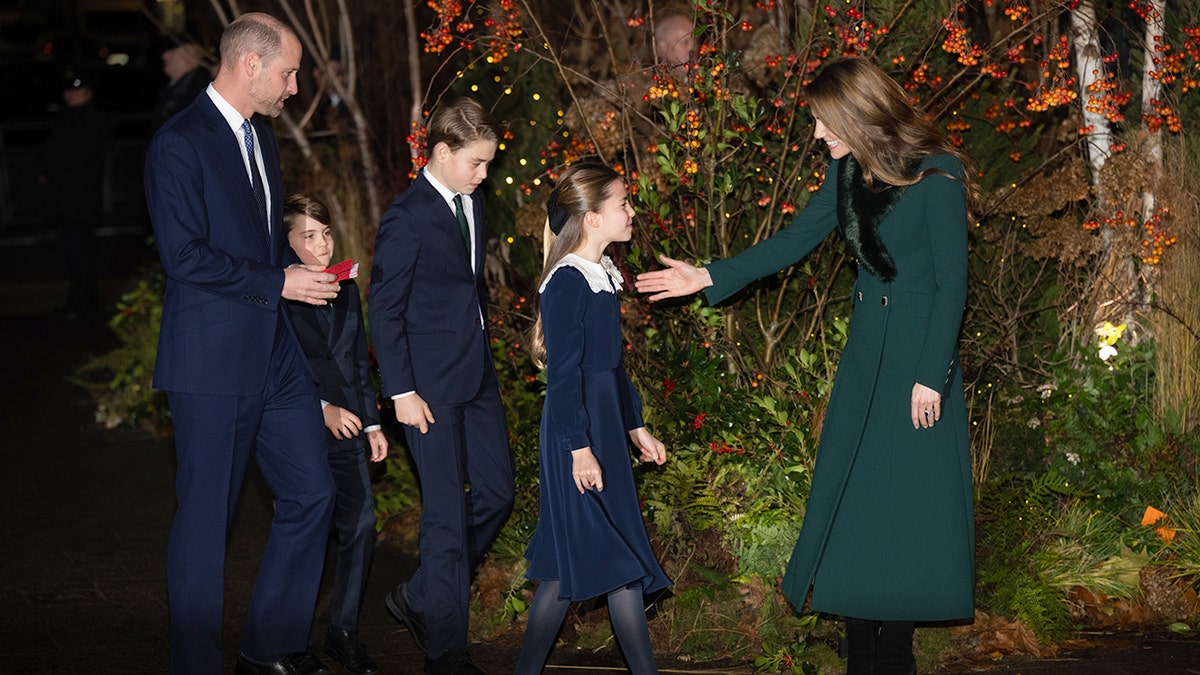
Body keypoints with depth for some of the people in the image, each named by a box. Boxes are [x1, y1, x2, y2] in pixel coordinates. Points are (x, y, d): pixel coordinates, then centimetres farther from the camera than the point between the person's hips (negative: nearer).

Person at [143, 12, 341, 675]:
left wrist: (303, 272, 8)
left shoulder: (263, 139, 16)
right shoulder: (179, 143, -12)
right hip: (212, 363, -8)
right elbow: (184, 254, -18)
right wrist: (279, 282, -15)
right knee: (204, 518, 1)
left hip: (276, 356, 8)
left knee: (311, 495, 9)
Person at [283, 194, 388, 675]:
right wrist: (321, 409, -15)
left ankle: (344, 631, 9)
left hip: (347, 429, 5)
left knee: (360, 526, -2)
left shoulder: (346, 291, 15)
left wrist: (372, 424, 15)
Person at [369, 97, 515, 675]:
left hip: (477, 377, 8)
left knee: (496, 493, 10)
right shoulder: (407, 219, -15)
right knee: (447, 514, -3)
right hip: (430, 386, -8)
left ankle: (419, 598, 27)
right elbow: (384, 310, -13)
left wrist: (485, 355, 18)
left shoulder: (472, 202, 9)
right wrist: (402, 393, -14)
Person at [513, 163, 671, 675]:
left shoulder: (603, 274, 12)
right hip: (576, 426, -9)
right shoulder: (567, 282, -15)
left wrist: (635, 425, 22)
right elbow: (564, 372, -18)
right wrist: (579, 447, -19)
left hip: (605, 422, 9)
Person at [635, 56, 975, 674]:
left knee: (907, 498, -2)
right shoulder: (848, 172, 6)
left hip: (921, 349, -7)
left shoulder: (936, 177, -15)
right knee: (850, 494, 7)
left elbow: (952, 283, -14)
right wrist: (710, 277, 5)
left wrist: (931, 375, -15)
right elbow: (795, 240, 11)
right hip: (866, 350, 7)